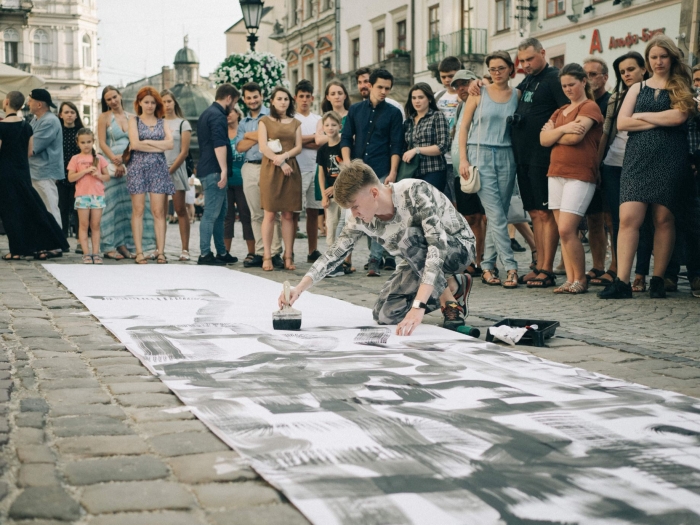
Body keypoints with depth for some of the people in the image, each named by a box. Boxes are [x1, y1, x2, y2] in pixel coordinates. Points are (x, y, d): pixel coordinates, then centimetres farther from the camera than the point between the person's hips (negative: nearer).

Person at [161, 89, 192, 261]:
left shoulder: (183, 124, 5)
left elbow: (184, 152, -2)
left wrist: (170, 170, -9)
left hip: (176, 170, -3)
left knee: (180, 210, -5)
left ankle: (185, 249, -5)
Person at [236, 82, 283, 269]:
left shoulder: (271, 116, 3)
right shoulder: (243, 123, 19)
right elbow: (240, 147, 6)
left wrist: (250, 135, -3)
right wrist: (259, 136, -5)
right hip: (249, 168, 5)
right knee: (256, 214, 6)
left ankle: (275, 253, -7)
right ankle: (259, 253, 9)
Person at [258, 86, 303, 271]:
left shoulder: (295, 123, 18)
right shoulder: (265, 121, 8)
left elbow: (298, 147, 7)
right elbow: (263, 146, -3)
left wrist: (284, 156, -11)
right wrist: (280, 164, -12)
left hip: (291, 169, 3)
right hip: (271, 169, -3)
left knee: (288, 214, 0)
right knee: (270, 213, -6)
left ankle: (288, 256, 1)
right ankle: (267, 256, -6)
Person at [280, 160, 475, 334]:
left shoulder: (415, 192, -33)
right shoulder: (362, 219, -15)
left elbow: (438, 245, -42)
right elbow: (334, 253, -5)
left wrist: (418, 306, -50)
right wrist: (300, 288, -19)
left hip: (459, 247, -6)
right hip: (421, 260, 6)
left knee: (409, 236, -34)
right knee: (384, 315, -9)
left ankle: (452, 305, -15)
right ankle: (454, 286, 9)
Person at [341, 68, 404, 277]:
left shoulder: (393, 113, 4)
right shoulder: (355, 110, 11)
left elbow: (396, 146, 0)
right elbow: (346, 138, 11)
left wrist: (393, 172, -10)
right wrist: (347, 162, -4)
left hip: (381, 172, -3)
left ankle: (375, 259, -7)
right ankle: (389, 257, 16)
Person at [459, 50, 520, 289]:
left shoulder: (516, 96, 8)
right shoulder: (479, 94, 2)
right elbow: (464, 126, 2)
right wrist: (463, 159, -4)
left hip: (506, 157, 3)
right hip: (481, 155, -3)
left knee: (497, 216, 4)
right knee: (496, 216, -9)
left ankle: (487, 266, 13)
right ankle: (510, 267, -8)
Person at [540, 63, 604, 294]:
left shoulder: (590, 107, -2)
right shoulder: (560, 111, 20)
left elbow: (575, 137, -17)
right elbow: (543, 139, 7)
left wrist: (552, 133, 1)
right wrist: (562, 129, -11)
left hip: (580, 175, -7)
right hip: (556, 173, 7)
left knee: (566, 230, -14)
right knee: (563, 232, 4)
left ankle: (581, 280, -3)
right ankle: (570, 280, 7)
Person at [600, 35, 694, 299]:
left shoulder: (681, 87, 10)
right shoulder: (637, 88, 17)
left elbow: (678, 116, -9)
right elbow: (621, 122, 4)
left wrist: (642, 115, 0)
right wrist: (661, 120, -4)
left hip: (670, 159, -2)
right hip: (638, 158, 2)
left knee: (663, 218, -1)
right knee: (628, 217, -10)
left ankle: (658, 280, 8)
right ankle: (622, 282, -12)